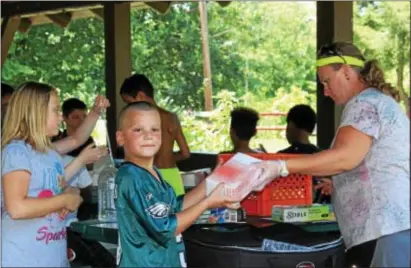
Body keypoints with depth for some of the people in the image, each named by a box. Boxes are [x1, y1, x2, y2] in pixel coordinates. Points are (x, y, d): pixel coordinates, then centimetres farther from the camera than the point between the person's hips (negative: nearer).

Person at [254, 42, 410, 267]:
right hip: (390, 225, 10)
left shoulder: (365, 103, -7)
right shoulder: (378, 101, 25)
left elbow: (345, 157, -21)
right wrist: (334, 184, 24)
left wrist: (280, 167, -21)